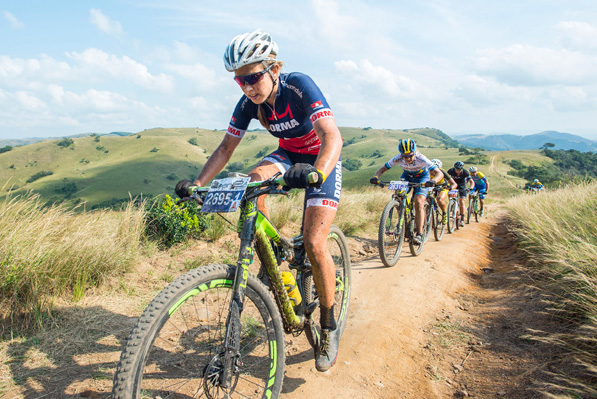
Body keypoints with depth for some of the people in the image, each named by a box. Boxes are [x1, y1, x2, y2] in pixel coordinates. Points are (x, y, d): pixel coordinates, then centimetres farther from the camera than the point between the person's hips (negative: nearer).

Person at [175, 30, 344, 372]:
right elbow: (227, 148, -6)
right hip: (288, 154, 5)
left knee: (314, 243, -18)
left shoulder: (299, 86, -28)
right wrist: (197, 184, -19)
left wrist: (316, 174, -60)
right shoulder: (249, 103, -12)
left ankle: (330, 326, 3)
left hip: (321, 160, -5)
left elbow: (332, 137, -40)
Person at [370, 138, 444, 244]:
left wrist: (433, 181, -60)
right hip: (407, 176, 4)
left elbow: (439, 173, -37)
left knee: (419, 202, -21)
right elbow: (382, 169, -16)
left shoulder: (421, 159, -35)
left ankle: (419, 234, -17)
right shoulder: (397, 159, -27)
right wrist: (376, 177, -38)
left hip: (422, 177, -4)